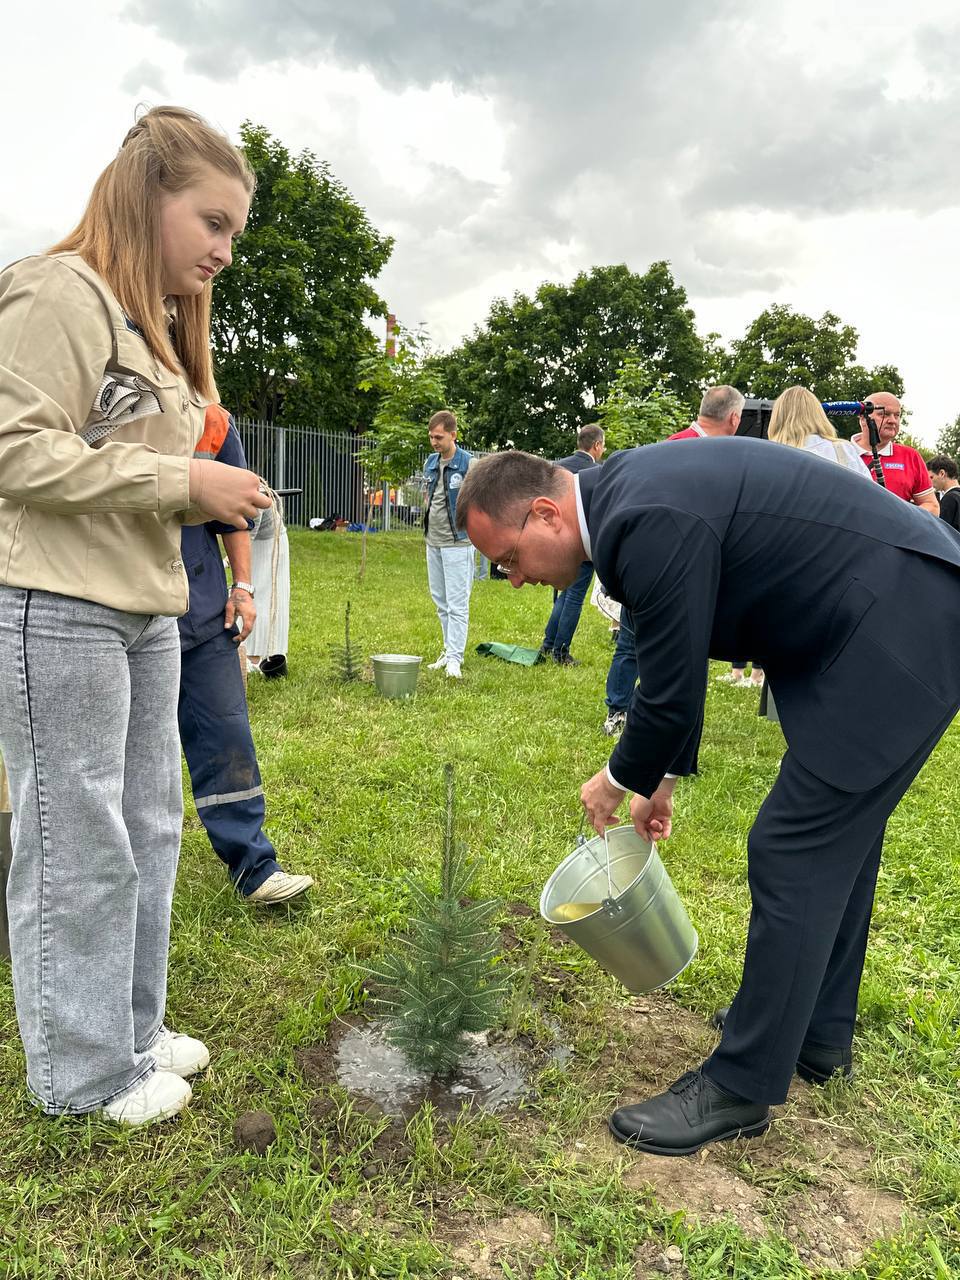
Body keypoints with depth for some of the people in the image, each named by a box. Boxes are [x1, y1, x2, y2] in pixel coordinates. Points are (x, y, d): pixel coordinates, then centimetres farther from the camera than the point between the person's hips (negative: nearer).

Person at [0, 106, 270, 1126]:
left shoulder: (161, 322, 19)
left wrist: (210, 496, 7)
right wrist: (184, 479, -18)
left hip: (145, 610, 9)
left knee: (148, 828, 14)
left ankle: (132, 1029, 32)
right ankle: (84, 1070, 19)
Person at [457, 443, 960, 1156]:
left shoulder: (650, 524, -26)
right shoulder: (627, 493, 6)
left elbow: (672, 694, -19)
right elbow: (675, 665, 15)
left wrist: (618, 782, 1)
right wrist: (663, 778, 20)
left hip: (901, 627, -10)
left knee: (794, 854, -6)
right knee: (836, 839, 18)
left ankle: (742, 1087, 9)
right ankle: (819, 1036, 36)